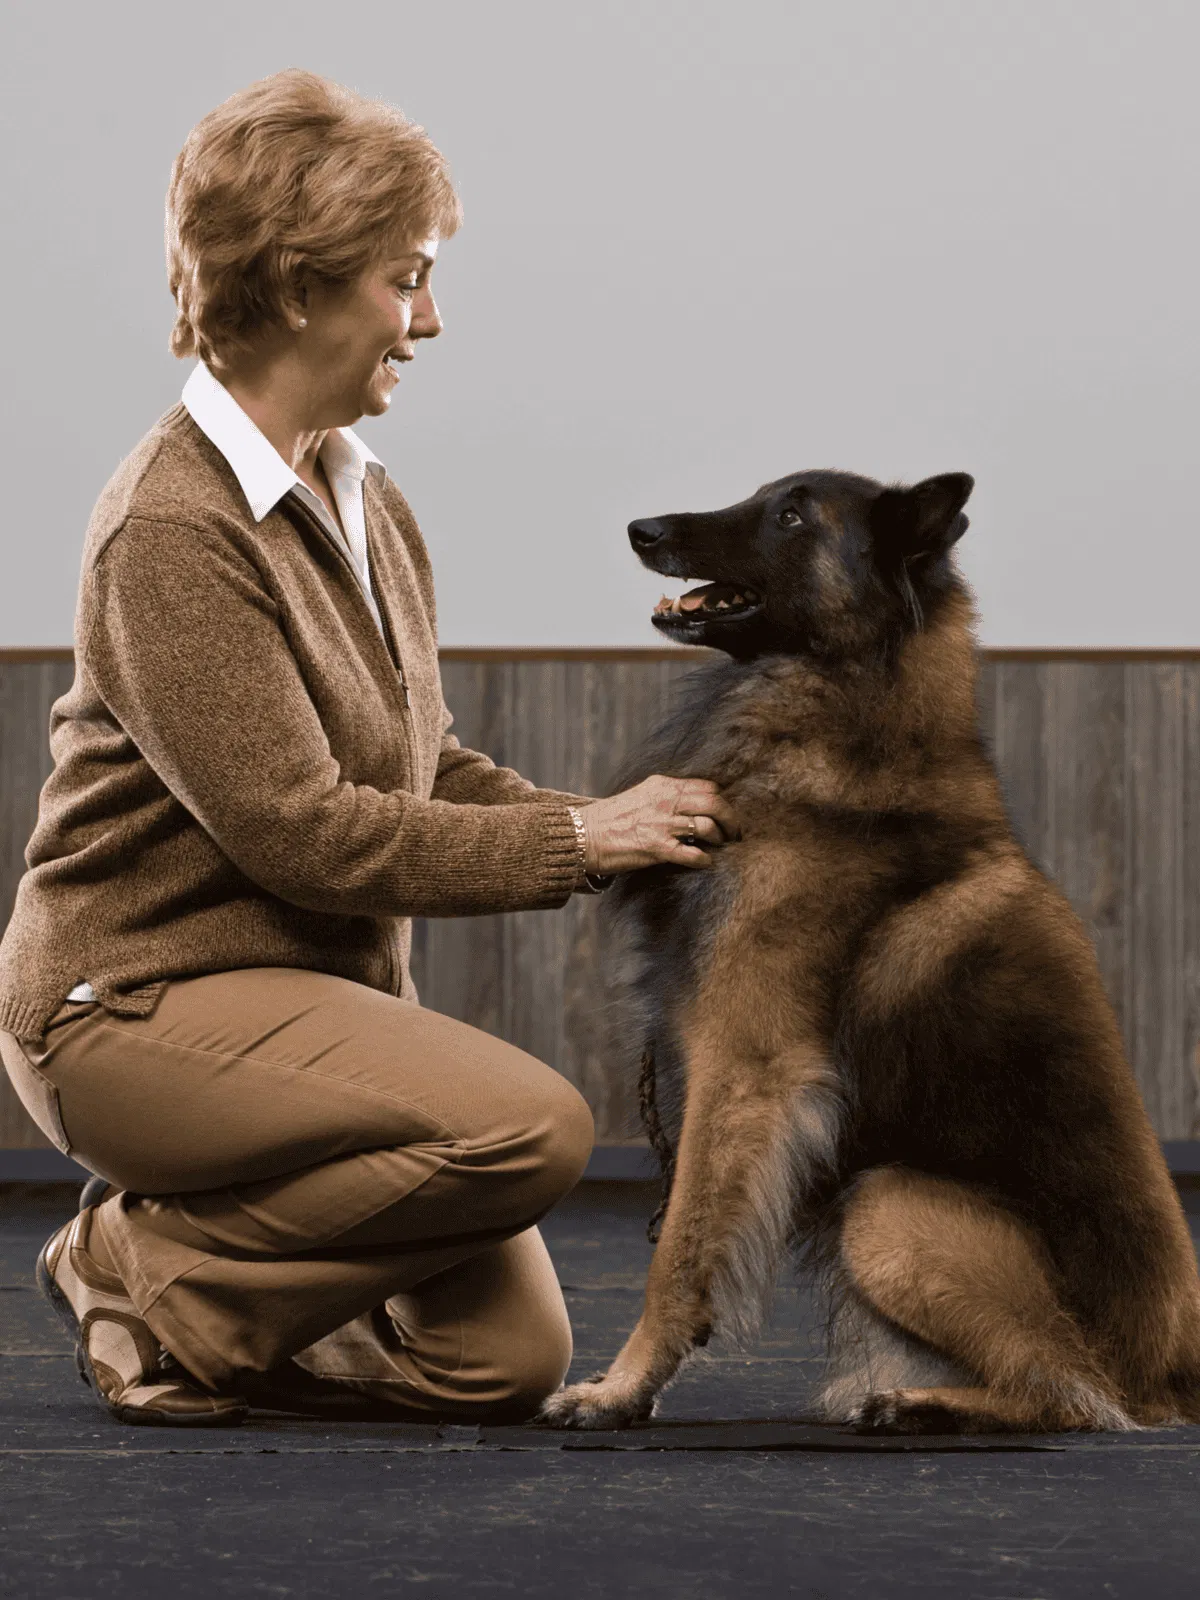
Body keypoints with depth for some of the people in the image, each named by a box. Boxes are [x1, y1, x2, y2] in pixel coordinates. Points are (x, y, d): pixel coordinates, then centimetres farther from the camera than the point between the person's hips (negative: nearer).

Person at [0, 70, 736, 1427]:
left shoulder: (362, 501, 10)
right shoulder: (173, 528, -18)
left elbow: (427, 775, 15)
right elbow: (298, 831, -22)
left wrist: (620, 824, -2)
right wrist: (579, 841, -19)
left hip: (327, 989, 9)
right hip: (145, 997, -8)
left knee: (509, 1359, -3)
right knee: (531, 1127, -28)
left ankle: (180, 1282, 17)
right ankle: (150, 1278, -10)